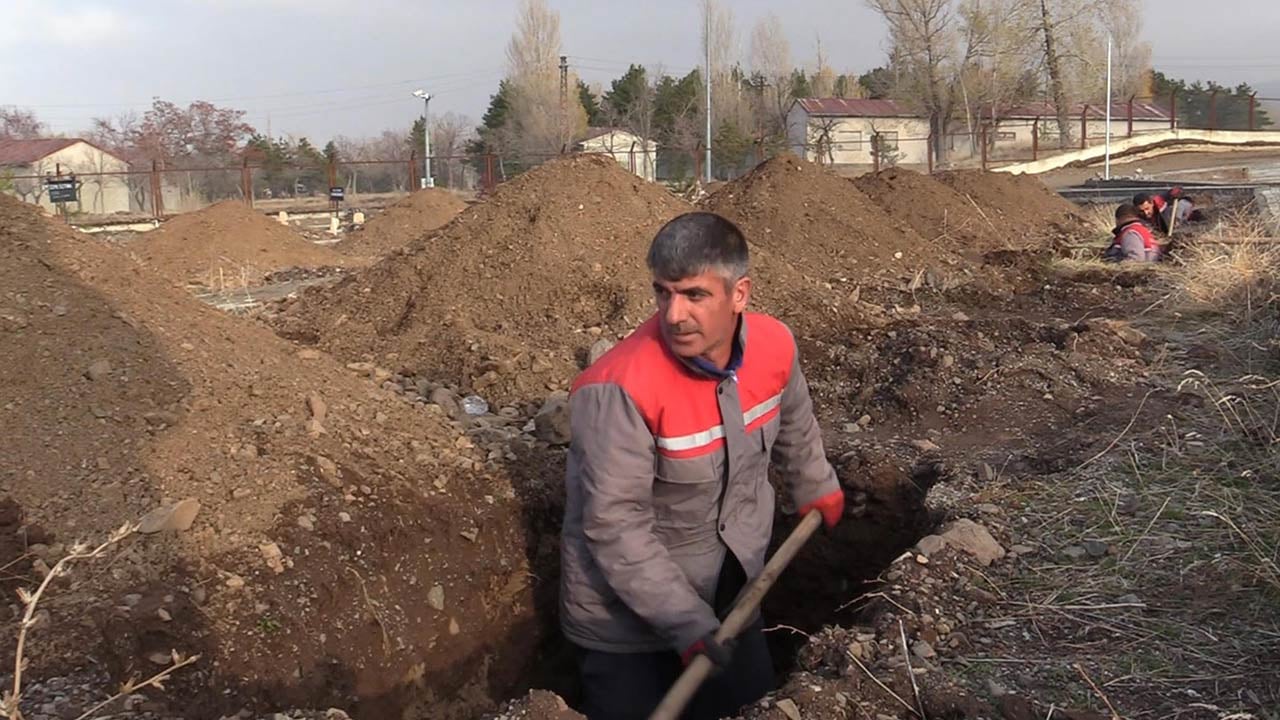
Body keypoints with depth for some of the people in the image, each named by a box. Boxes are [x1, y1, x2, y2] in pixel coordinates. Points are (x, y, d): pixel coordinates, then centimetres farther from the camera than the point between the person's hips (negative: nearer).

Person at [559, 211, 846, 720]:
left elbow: (794, 425, 10)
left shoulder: (775, 345, -13)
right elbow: (614, 526, -28)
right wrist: (685, 622, -27)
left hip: (730, 594, 6)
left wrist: (815, 487, 26)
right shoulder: (620, 389, -32)